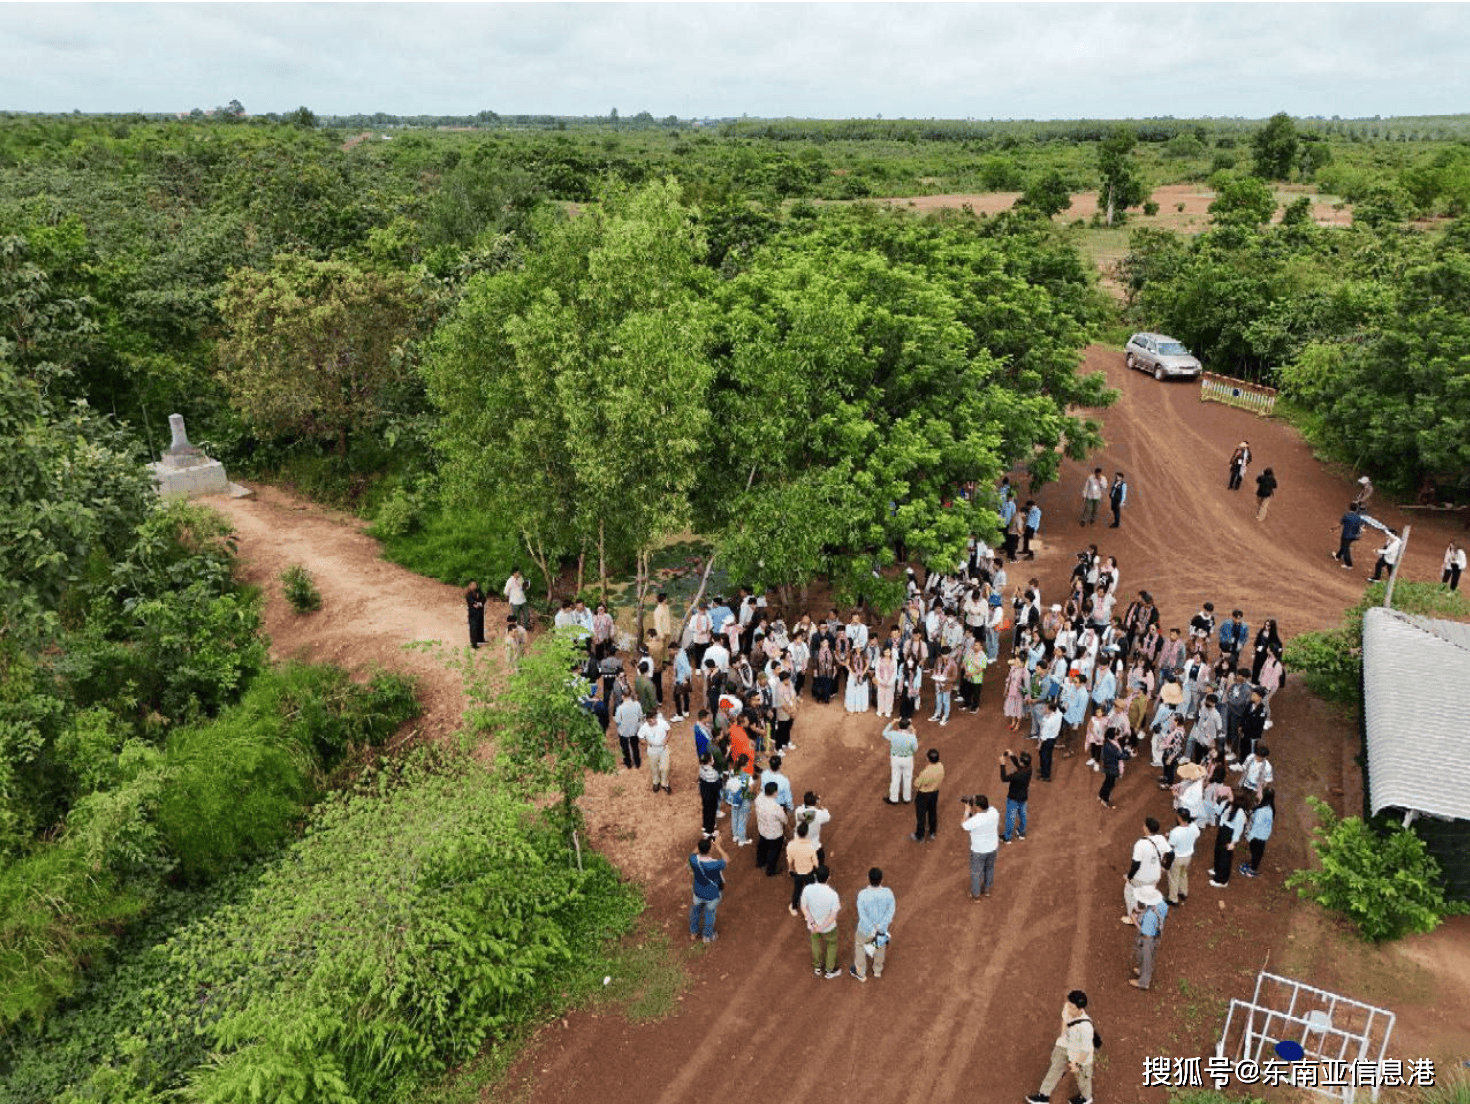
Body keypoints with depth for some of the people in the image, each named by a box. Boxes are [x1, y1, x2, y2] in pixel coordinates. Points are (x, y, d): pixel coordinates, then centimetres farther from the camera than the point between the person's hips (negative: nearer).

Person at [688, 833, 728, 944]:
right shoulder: (715, 865, -40)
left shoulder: (693, 859, -29)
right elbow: (727, 860, -19)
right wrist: (718, 847, -19)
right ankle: (708, 936, 49)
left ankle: (693, 933, 53)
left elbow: (695, 853, -2)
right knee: (710, 914, 25)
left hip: (698, 892, 3)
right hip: (712, 895, -3)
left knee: (695, 910, 30)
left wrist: (703, 842, -11)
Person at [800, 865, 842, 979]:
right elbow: (833, 915, -24)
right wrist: (822, 927, -16)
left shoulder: (807, 889, -27)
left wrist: (811, 922, -17)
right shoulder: (833, 894, -33)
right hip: (828, 927, -2)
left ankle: (817, 967, 50)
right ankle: (830, 971, 43)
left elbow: (803, 907, -16)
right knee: (832, 944, 26)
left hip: (813, 924, 3)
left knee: (815, 942, 30)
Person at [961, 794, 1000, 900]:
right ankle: (987, 890, 50)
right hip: (993, 848, 5)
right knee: (989, 868, 28)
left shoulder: (974, 821, -35)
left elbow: (962, 825, -16)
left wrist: (967, 811, -10)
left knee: (976, 872, 18)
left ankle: (975, 895, 37)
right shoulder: (994, 812, -20)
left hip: (979, 851, -5)